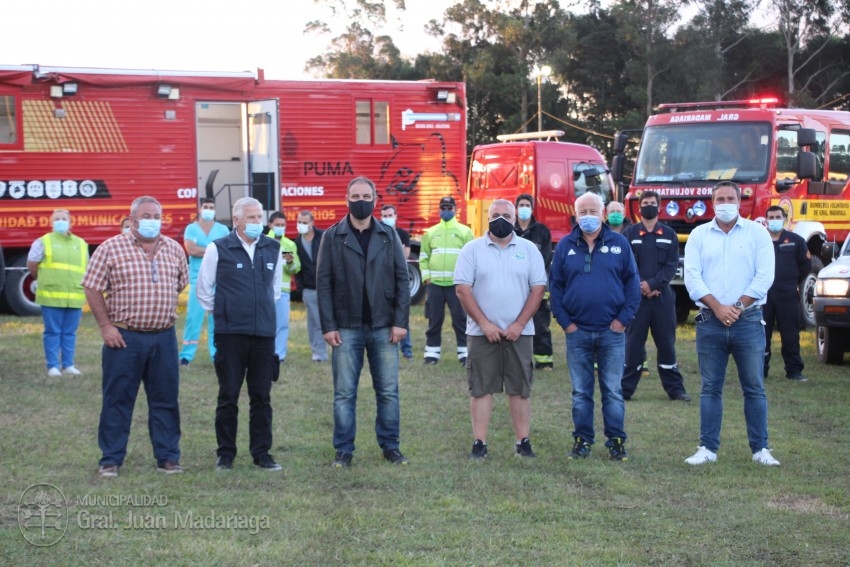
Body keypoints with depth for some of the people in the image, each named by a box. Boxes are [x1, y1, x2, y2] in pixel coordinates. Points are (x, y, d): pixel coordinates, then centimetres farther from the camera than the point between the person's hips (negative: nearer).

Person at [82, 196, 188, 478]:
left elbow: (182, 285, 17)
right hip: (124, 337, -3)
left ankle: (168, 457, 17)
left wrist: (165, 316, 13)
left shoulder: (174, 249, 7)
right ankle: (111, 459, 12)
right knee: (117, 400, 3)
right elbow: (93, 289, -3)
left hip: (164, 338, 3)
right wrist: (106, 326, -7)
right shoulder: (111, 249, -4)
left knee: (166, 400, 8)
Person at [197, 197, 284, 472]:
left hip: (264, 333, 3)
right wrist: (222, 313, 10)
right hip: (230, 334, -3)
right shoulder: (218, 249, -4)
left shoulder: (273, 249, 7)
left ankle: (261, 452, 16)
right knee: (228, 396, 4)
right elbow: (204, 290, 5)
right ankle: (226, 454, 13)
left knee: (261, 397, 7)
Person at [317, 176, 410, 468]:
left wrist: (400, 321, -5)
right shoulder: (332, 237, 2)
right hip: (347, 328, -1)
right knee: (344, 393, 3)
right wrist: (328, 325, -8)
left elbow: (402, 279, 3)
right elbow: (324, 283, -1)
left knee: (388, 391, 5)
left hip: (383, 327, 1)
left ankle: (390, 446, 16)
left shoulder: (389, 236, 6)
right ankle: (344, 450, 11)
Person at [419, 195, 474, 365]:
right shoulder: (430, 233, 10)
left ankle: (465, 353, 4)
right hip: (435, 283, 2)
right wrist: (426, 277, 2)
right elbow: (423, 257, 13)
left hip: (457, 283, -2)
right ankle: (432, 353, 11)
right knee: (434, 320, 5)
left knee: (461, 319, -2)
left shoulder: (464, 232, 4)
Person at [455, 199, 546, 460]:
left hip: (519, 331, 1)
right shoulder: (472, 249, 1)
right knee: (480, 388, 1)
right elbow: (463, 290, -4)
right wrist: (484, 324, -11)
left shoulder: (529, 249, 4)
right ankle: (479, 443, 6)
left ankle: (523, 442, 11)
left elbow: (537, 289, 1)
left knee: (520, 388, 5)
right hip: (482, 331, -1)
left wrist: (519, 324, -8)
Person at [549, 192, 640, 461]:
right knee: (581, 392, 7)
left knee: (613, 391, 3)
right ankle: (582, 440, 16)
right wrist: (565, 322, -2)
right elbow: (554, 286, 6)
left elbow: (632, 283, 3)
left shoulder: (619, 244, 3)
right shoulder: (565, 246, 6)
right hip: (577, 332, 1)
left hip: (612, 331, -1)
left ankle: (617, 442, 10)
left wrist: (623, 319, -5)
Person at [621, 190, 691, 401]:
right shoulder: (629, 234, 5)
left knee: (667, 343, 5)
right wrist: (641, 287, -13)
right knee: (633, 343, 1)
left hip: (663, 296, 1)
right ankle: (625, 389, 6)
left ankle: (675, 388, 11)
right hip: (636, 296, -1)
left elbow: (672, 265, 0)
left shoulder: (669, 234, 8)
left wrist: (652, 284, -13)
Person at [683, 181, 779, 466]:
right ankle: (708, 448, 9)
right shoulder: (699, 235, 8)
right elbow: (692, 276, -1)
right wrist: (717, 307, -12)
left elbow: (764, 275, -4)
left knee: (754, 387, 2)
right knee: (710, 388, 4)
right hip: (709, 322, 1)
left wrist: (738, 307, -11)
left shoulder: (757, 233, 4)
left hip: (748, 322, -1)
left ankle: (760, 449, 8)